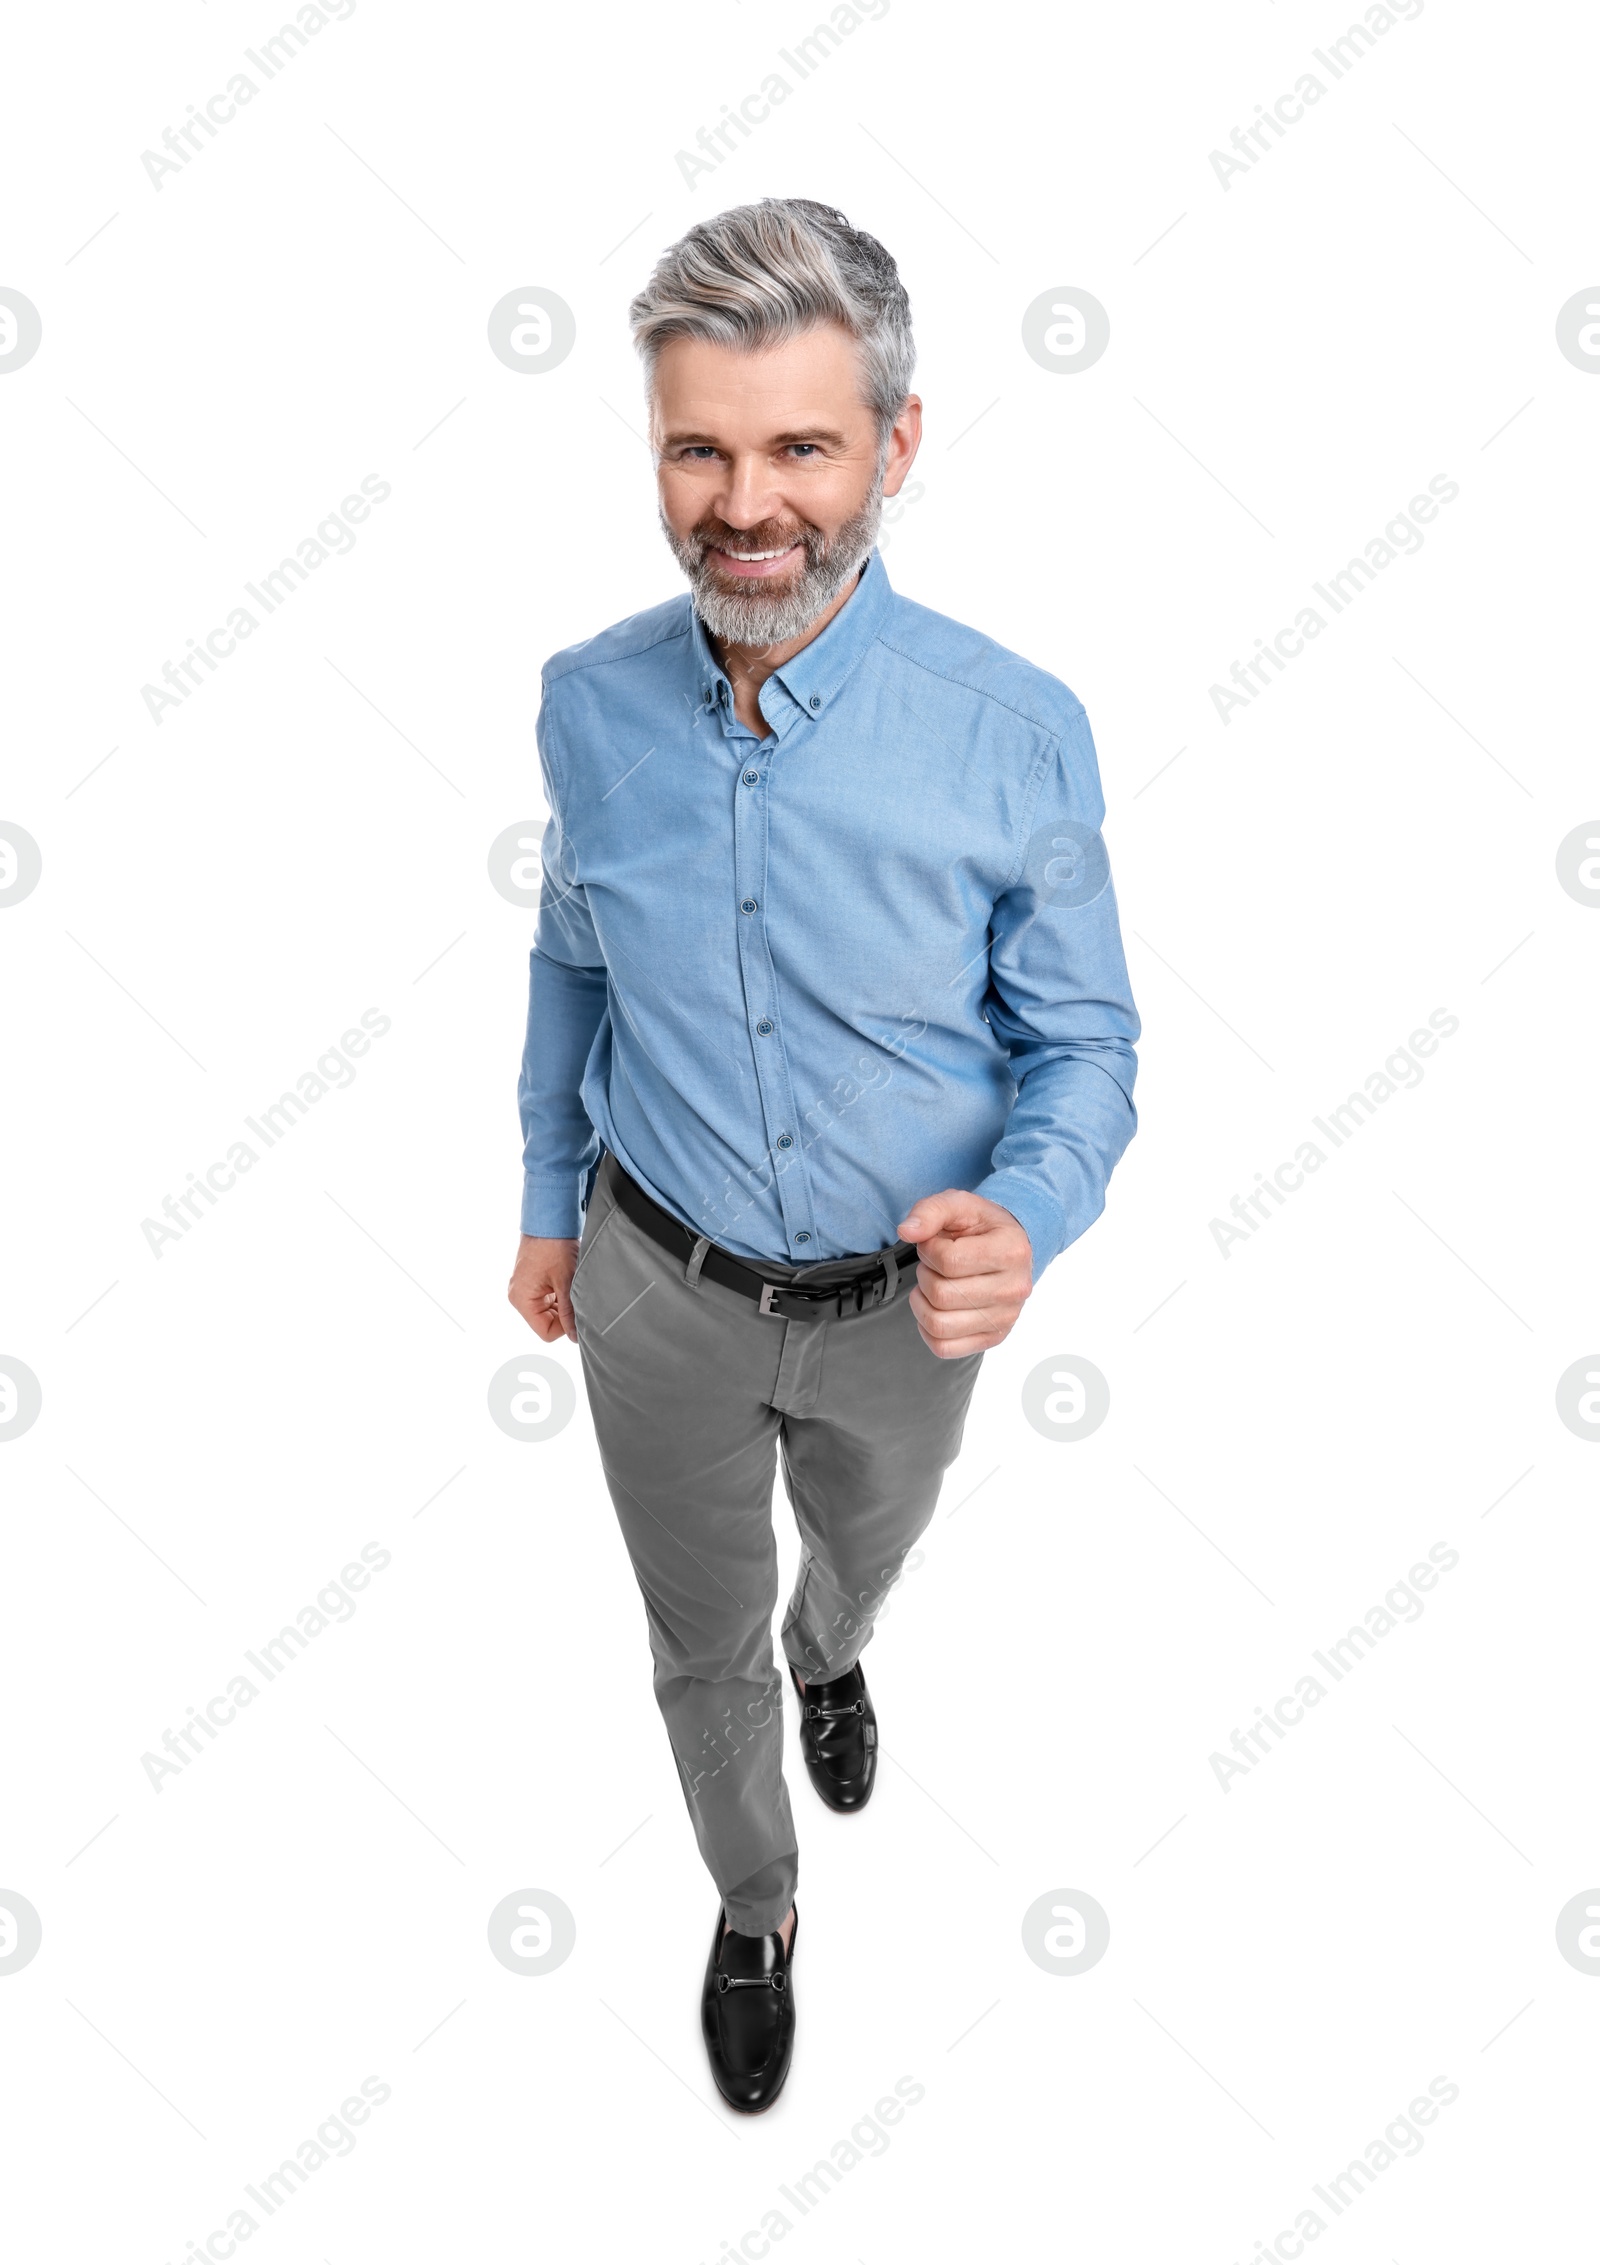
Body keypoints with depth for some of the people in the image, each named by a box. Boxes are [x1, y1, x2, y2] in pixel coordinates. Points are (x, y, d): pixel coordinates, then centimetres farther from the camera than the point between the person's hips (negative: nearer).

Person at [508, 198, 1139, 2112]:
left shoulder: (1016, 734, -22)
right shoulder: (587, 703, -13)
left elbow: (1082, 1040, -11)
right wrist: (549, 1202, 10)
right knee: (698, 1645, 19)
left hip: (901, 1302, 0)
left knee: (864, 1555, 31)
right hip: (658, 1290, 1)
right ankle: (753, 1909, 50)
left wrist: (1023, 1216, -31)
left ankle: (828, 1663, 70)